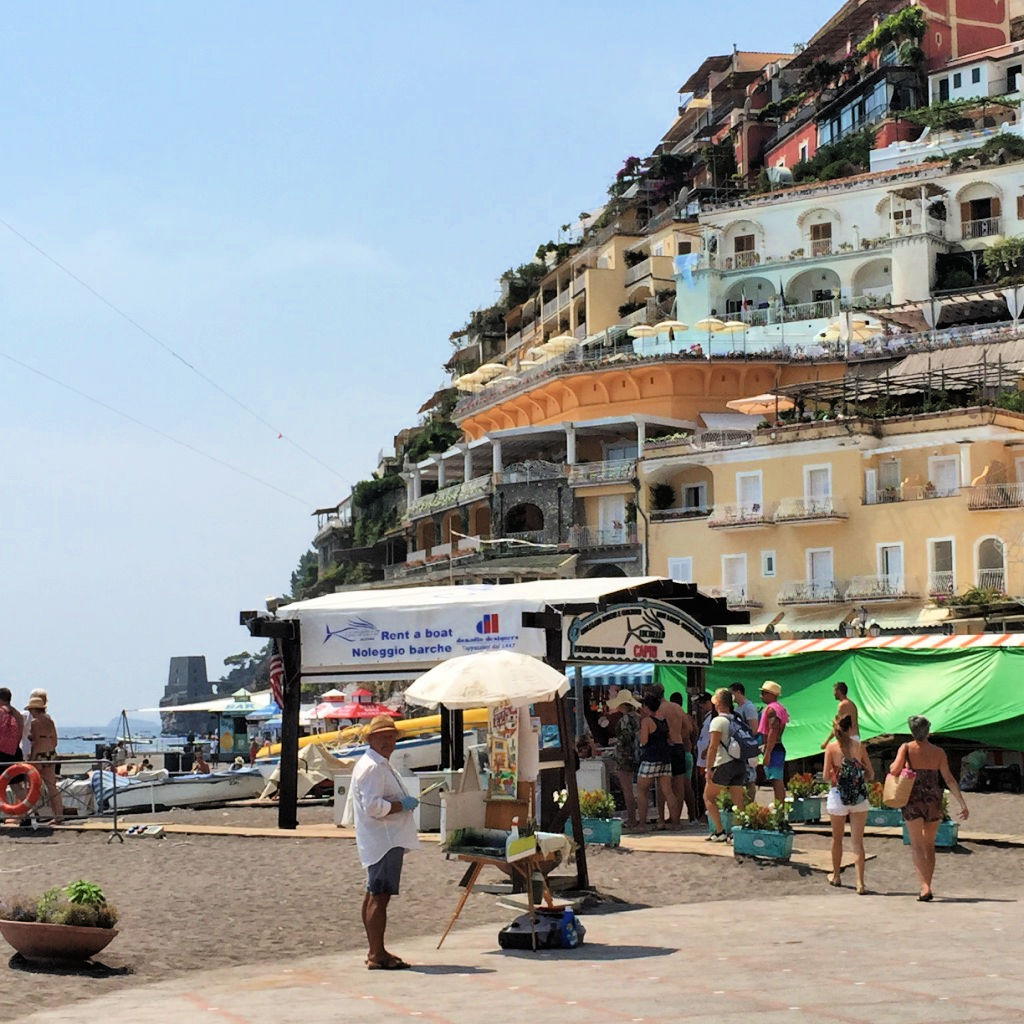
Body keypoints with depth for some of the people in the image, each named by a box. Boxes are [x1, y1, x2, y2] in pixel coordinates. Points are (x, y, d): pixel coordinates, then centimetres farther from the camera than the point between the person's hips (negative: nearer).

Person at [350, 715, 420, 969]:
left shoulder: (379, 765, 21)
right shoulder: (372, 767, -14)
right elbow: (373, 806, -24)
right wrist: (403, 805, -14)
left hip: (383, 841, 12)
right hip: (384, 841, -12)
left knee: (373, 894, 16)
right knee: (379, 896, -11)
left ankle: (375, 952, 25)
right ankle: (377, 955, -11)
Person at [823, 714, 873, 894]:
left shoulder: (832, 747, -6)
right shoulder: (859, 746, -2)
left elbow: (826, 775, -6)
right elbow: (870, 774, 1)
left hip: (838, 796, -1)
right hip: (859, 798, 1)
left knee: (837, 838, 19)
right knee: (858, 841, 2)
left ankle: (836, 876, 34)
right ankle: (860, 883, -7)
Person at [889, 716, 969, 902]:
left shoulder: (906, 748, -5)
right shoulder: (938, 752, 0)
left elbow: (894, 770, -15)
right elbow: (949, 779, -3)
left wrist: (891, 766, 9)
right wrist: (962, 803, -2)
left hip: (913, 800, -2)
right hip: (934, 801, 2)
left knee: (917, 845, -2)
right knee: (929, 845, 16)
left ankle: (925, 887, -18)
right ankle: (927, 887, 17)